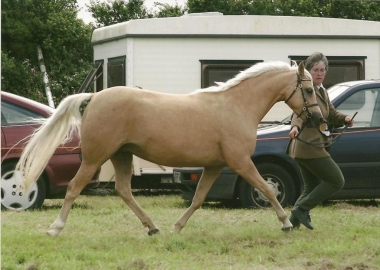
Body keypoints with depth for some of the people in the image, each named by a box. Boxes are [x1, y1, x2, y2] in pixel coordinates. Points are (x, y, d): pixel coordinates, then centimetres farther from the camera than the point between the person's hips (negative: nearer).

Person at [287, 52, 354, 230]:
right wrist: (295, 127, -52)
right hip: (309, 147, -10)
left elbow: (331, 115, 22)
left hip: (307, 147, 10)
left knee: (312, 188, 18)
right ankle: (302, 209, -6)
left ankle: (293, 221, 15)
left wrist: (344, 119, 1)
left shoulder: (321, 92, 15)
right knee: (337, 181, -6)